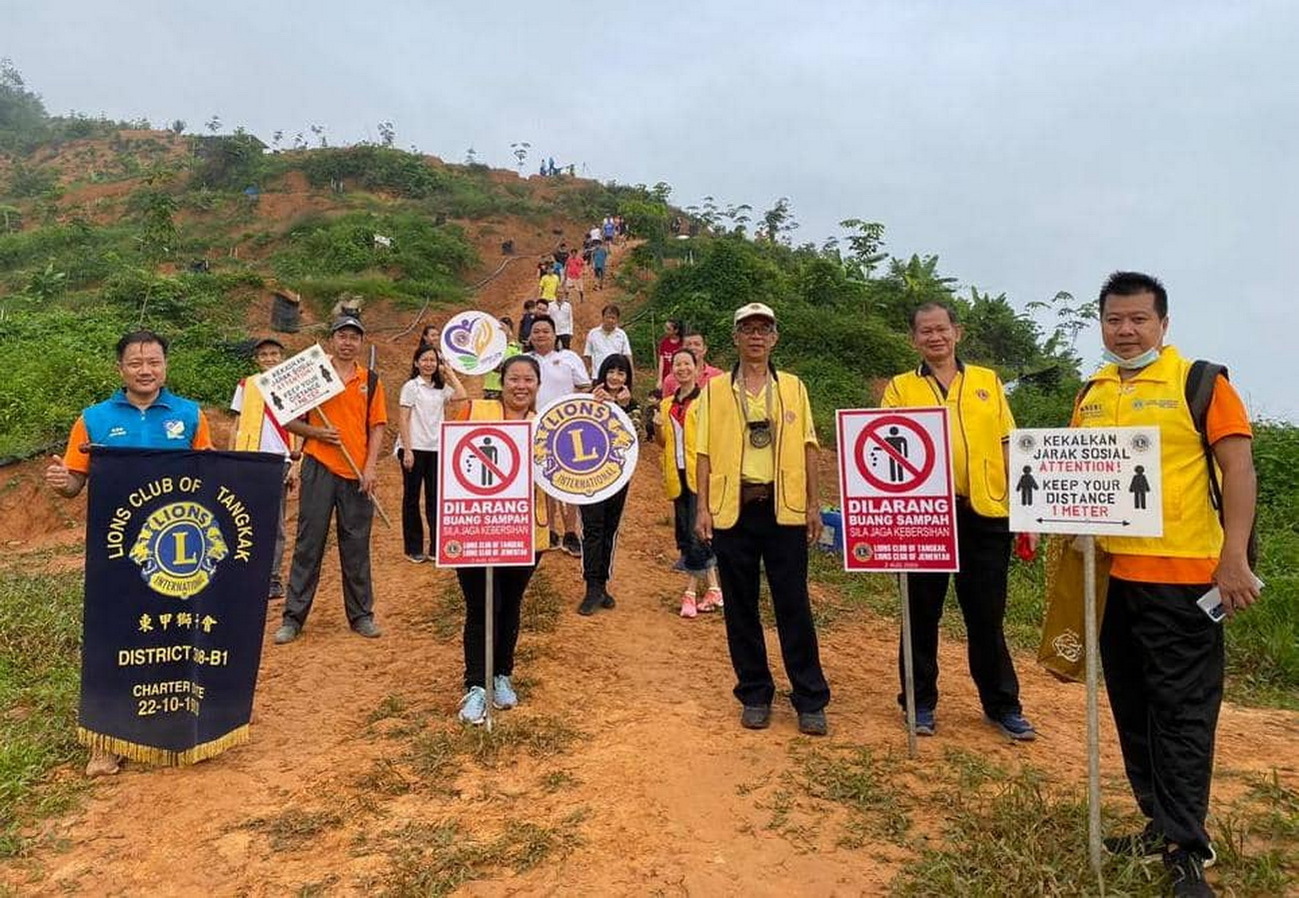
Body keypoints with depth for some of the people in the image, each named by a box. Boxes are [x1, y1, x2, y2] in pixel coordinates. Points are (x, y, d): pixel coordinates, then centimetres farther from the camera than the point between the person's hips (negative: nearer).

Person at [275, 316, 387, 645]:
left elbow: (376, 427, 7)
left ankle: (361, 615, 17)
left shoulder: (371, 381, 9)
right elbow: (289, 420, 5)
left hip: (358, 473, 2)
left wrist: (371, 467, -4)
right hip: (319, 469, -1)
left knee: (357, 545, 7)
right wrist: (317, 432, -13)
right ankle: (293, 617, 11)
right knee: (309, 543, 3)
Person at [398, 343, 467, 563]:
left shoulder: (441, 388, 10)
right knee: (411, 498, 6)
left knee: (435, 498, 7)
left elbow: (462, 396, -8)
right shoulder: (411, 387, -4)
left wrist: (449, 372, 0)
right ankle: (413, 549, 14)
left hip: (436, 450, 5)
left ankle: (437, 547, 13)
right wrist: (407, 450, -14)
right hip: (415, 449, -4)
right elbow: (402, 420, -8)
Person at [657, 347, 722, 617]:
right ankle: (714, 588, 18)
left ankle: (691, 592, 0)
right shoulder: (667, 404, 15)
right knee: (684, 534, 8)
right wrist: (656, 422, -3)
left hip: (699, 473, -6)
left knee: (694, 534, -9)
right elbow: (663, 443, 13)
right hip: (677, 476, 6)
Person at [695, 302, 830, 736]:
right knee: (740, 607, 7)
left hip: (783, 507, 0)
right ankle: (755, 695, 21)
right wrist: (703, 507, -4)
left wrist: (813, 504, 1)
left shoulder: (793, 387, 9)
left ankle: (811, 700, 13)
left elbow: (807, 447, 7)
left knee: (793, 605, 2)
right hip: (733, 508, 0)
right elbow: (705, 452, 3)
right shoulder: (715, 390, 6)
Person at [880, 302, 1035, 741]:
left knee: (987, 614, 9)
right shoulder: (900, 388, 7)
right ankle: (920, 701, 23)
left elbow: (1008, 447, 11)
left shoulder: (988, 381, 12)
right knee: (922, 612, 8)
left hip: (984, 512, 1)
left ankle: (1002, 704, 25)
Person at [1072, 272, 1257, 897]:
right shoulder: (1091, 393, 11)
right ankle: (1161, 824, 29)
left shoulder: (1200, 382, -5)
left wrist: (1234, 556, -17)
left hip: (1180, 575, -6)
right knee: (1133, 706, 14)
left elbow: (1238, 469, -10)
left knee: (1182, 710, 1)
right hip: (1109, 572, 6)